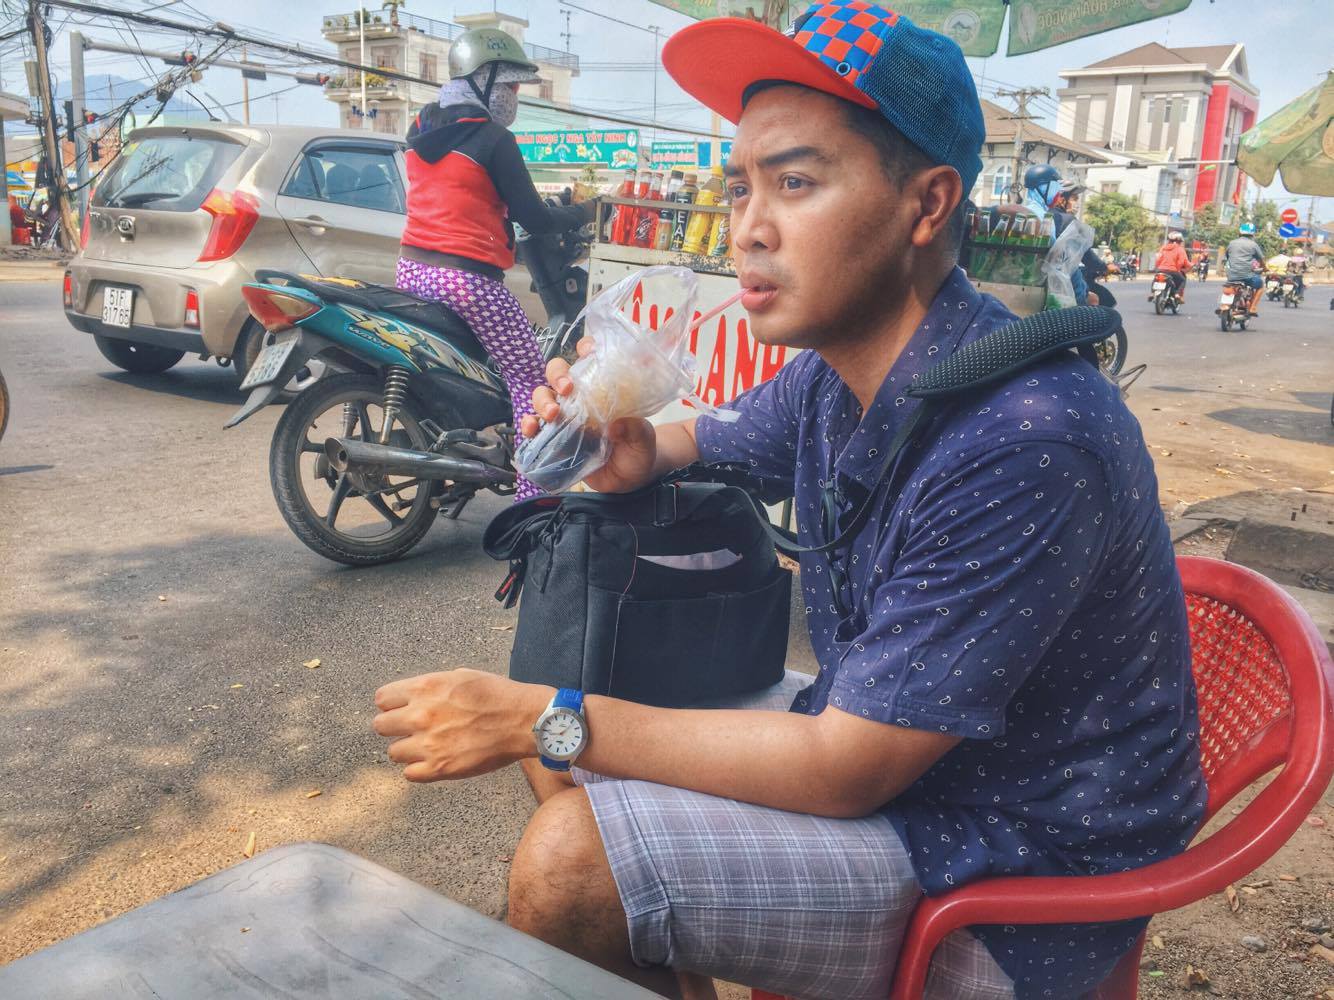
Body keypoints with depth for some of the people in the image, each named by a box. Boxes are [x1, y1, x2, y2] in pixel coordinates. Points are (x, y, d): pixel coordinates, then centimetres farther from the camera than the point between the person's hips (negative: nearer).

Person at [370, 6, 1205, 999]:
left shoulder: (1021, 442, -31)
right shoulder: (834, 373, -4)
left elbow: (846, 769, -27)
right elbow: (706, 441, 16)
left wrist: (548, 721, -23)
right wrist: (633, 453, -9)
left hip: (1013, 881, -8)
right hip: (869, 733, 8)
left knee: (570, 862, -22)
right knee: (562, 744, 8)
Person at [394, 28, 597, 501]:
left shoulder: (420, 128, 12)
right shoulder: (493, 139, -11)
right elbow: (534, 219, -9)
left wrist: (506, 204, 30)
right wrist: (584, 212, 8)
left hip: (412, 269, 8)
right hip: (466, 279, -8)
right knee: (529, 380, 0)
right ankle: (532, 496, -5)